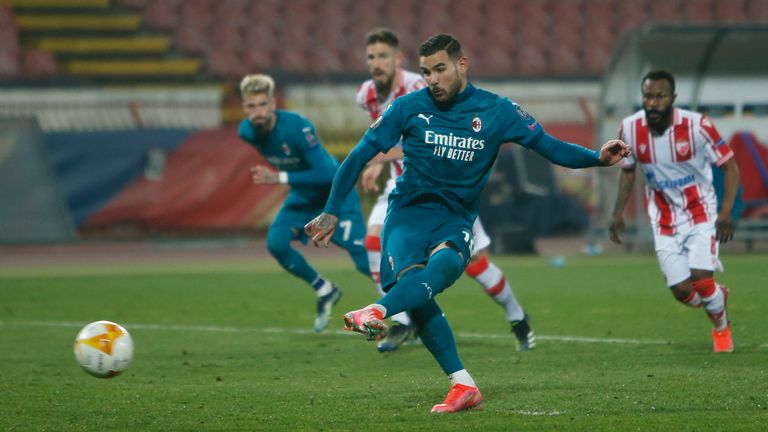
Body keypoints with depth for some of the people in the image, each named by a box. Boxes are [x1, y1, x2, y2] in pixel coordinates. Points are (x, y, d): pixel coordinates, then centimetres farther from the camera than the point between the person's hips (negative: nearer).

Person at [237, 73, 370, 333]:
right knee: (276, 243, -14)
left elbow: (325, 174, -33)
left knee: (364, 260, -15)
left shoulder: (297, 127, -32)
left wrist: (280, 178, -35)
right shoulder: (247, 132, -12)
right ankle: (325, 292, 8)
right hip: (302, 196, 6)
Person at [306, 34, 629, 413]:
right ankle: (463, 386, -27)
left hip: (455, 219, 0)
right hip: (408, 212, 0)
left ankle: (376, 312, -59)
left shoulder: (495, 111, 3)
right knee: (410, 276, -28)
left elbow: (551, 147, 3)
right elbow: (360, 155, 7)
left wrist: (598, 158, -14)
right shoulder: (409, 107, 2)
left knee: (444, 263, -34)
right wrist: (331, 212, 5)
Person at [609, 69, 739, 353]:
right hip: (664, 220, 3)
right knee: (681, 291, -3)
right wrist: (618, 213, 3)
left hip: (701, 212, -3)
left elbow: (729, 166, -11)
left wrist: (726, 212, -21)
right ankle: (717, 297, 33)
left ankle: (722, 328, 16)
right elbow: (628, 171, 8)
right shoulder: (630, 129, -11)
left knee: (701, 280, -16)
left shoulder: (696, 125, -21)